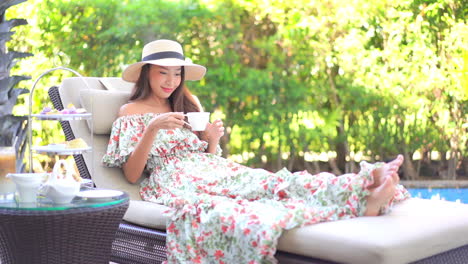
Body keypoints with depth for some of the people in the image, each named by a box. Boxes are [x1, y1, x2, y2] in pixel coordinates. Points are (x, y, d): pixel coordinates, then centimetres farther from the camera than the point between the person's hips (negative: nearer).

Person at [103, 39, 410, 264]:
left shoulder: (188, 104, 22)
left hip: (214, 174, 6)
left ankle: (364, 191, -44)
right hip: (176, 184, -6)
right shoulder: (131, 112, 7)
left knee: (274, 184, -24)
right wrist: (153, 128, -15)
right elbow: (131, 174, -3)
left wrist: (212, 140, -1)